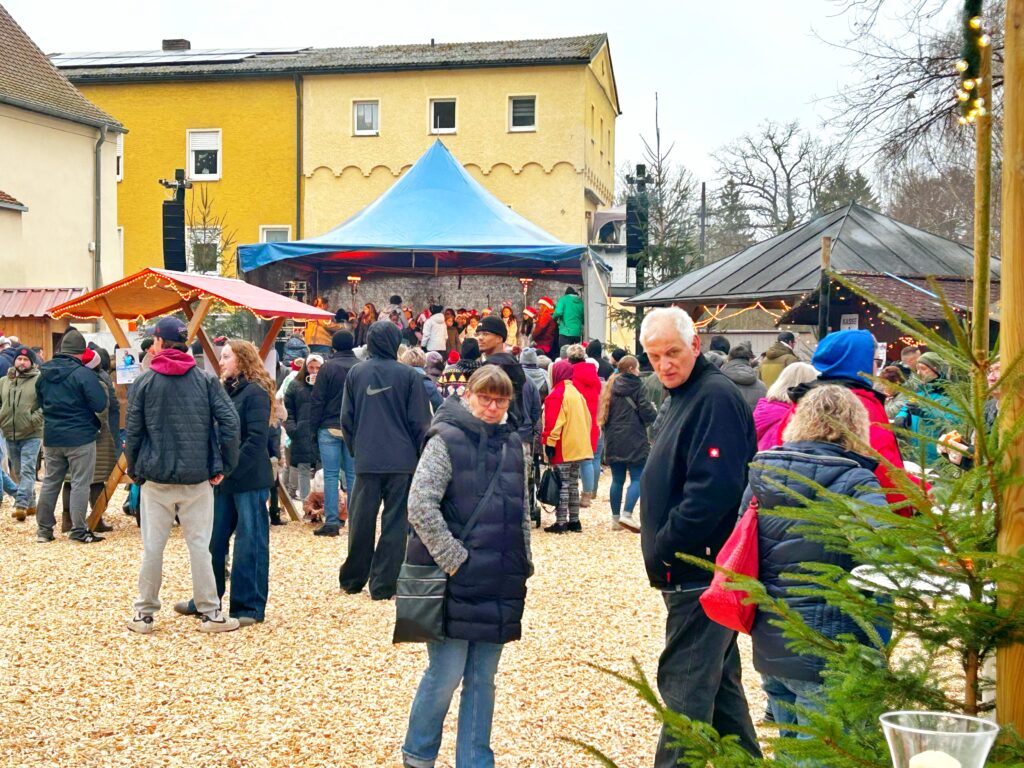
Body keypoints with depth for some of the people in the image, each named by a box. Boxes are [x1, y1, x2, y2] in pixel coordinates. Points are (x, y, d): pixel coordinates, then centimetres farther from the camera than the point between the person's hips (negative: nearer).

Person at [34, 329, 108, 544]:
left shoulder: (44, 373, 4)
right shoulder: (82, 373, -16)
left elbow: (40, 401, 15)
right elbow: (100, 404, -16)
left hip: (51, 437, 6)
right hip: (80, 437, -6)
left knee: (50, 481, 14)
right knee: (80, 484, 0)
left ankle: (44, 529, 20)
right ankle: (79, 531, 1)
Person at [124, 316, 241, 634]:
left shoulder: (145, 382, -2)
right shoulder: (206, 380, 0)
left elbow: (132, 431, -2)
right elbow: (230, 422, -7)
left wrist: (134, 470, 11)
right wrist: (223, 466, 0)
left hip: (156, 478, 0)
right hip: (198, 477, 0)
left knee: (152, 546, 8)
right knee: (199, 545, 5)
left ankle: (144, 613, 15)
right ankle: (210, 613, 8)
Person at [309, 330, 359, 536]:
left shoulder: (327, 368, -5)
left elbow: (317, 401, -6)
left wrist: (313, 428, 1)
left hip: (330, 428, -3)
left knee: (331, 476, 0)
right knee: (353, 475, 7)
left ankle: (331, 522, -3)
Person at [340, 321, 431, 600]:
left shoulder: (355, 373, 2)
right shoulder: (409, 375, -6)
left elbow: (346, 418, 7)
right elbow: (420, 422, -3)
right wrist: (420, 454, 8)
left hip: (366, 461, 3)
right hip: (402, 461, -3)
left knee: (361, 521, 12)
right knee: (395, 523, 3)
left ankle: (353, 579, 22)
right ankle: (383, 584, 2)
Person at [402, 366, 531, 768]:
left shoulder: (512, 444, 11)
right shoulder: (446, 439, -8)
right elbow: (420, 506, -16)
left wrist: (523, 565, 13)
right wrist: (454, 559, -16)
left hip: (499, 585, 6)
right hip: (455, 584, -6)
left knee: (483, 679, 11)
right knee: (446, 675, -1)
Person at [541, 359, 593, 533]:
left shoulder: (557, 394, -13)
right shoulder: (577, 393, 14)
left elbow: (553, 422, -19)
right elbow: (586, 419, 17)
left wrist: (549, 444, -16)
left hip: (563, 449, -8)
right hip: (579, 447, 8)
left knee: (562, 485, -6)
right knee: (573, 484, 14)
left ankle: (561, 522, -5)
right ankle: (574, 520, 17)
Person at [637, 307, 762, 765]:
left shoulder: (715, 397, -16)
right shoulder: (683, 395, 15)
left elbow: (713, 490, -26)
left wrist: (665, 547, -18)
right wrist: (662, 548, 14)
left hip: (700, 570, -10)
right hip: (693, 569, 10)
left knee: (685, 683, -7)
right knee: (718, 679, 19)